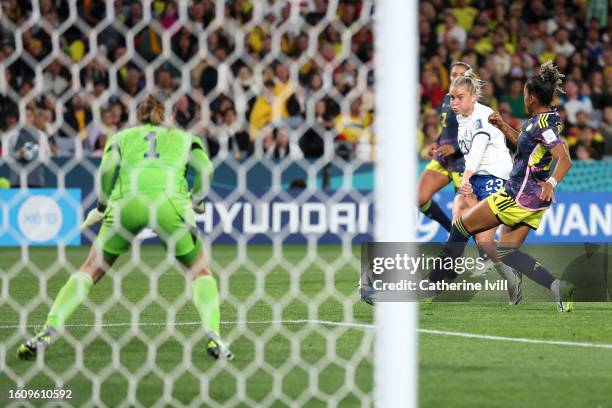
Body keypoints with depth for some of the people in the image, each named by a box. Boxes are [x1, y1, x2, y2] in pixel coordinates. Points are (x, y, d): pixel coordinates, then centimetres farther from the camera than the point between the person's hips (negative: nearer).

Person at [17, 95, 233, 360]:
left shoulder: (121, 137, 27)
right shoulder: (184, 138, 28)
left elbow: (107, 168, 7)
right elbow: (205, 167, 9)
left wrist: (101, 207, 15)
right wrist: (196, 201, 24)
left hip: (127, 201, 1)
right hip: (171, 199, 0)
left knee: (91, 270, 12)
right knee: (201, 271, 17)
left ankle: (48, 332, -2)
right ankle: (212, 337, -4)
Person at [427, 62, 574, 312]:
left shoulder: (543, 125, -19)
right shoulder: (538, 121, 10)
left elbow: (565, 159, -29)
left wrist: (551, 183, -43)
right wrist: (502, 126, 18)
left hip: (519, 196, -10)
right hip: (533, 201, 10)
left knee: (462, 226, 5)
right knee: (506, 252, 13)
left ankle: (436, 283, 14)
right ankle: (556, 285, -5)